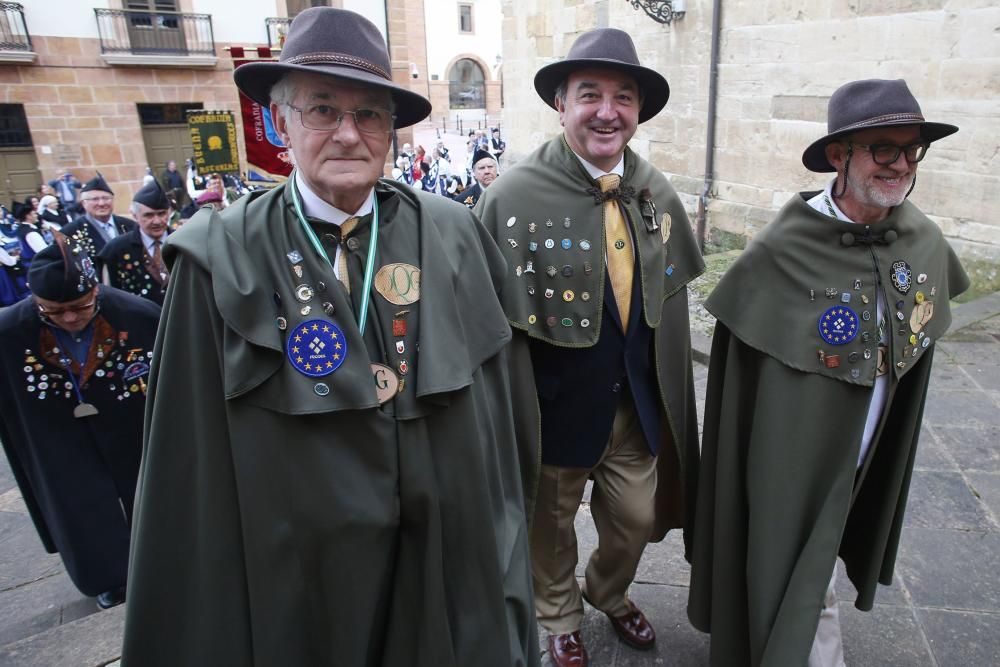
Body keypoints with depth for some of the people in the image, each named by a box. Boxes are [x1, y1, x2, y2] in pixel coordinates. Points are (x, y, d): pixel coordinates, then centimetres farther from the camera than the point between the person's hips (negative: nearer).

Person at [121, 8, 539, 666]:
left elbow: (496, 401, -1)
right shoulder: (223, 260, -12)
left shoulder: (451, 234, -6)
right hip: (306, 570, -1)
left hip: (453, 553, 2)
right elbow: (194, 465, -9)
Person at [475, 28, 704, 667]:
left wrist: (670, 392, 11)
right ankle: (561, 616, 52)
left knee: (636, 519, 22)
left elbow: (670, 297, 7)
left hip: (640, 405, 5)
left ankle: (611, 593, 56)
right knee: (551, 525, 20)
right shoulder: (514, 195, -20)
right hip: (556, 407, -4)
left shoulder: (658, 192, -3)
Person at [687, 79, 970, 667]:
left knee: (813, 562, 26)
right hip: (794, 455, -6)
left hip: (864, 454, 6)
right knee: (798, 580, 9)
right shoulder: (785, 249, -22)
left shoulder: (926, 241, -6)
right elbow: (737, 346, -11)